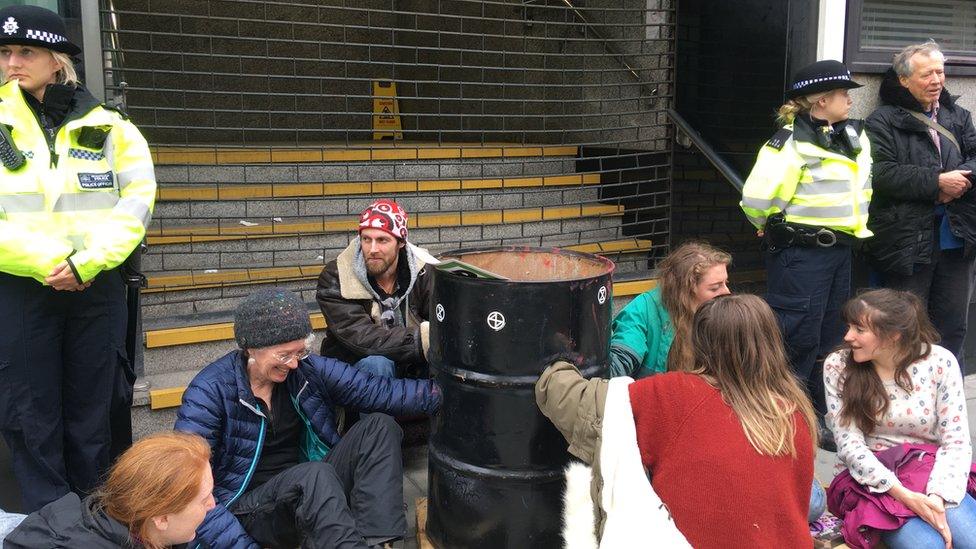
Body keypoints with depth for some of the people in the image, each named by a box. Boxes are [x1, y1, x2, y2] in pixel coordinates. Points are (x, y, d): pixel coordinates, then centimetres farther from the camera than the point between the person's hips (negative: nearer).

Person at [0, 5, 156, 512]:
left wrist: (87, 262, -15)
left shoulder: (107, 127, 3)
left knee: (90, 411, 9)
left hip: (97, 286, 0)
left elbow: (136, 203, -4)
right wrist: (47, 263, -14)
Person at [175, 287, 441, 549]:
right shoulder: (209, 392, -13)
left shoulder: (308, 370, 1)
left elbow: (376, 390, -4)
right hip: (247, 509, -6)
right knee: (314, 475, -36)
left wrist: (438, 392, -15)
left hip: (310, 488, 6)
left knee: (380, 426, -14)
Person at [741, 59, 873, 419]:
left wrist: (852, 228, 20)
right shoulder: (795, 141, -17)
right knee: (798, 339, -3)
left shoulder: (854, 136, 9)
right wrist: (777, 228, -7)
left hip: (839, 251, 9)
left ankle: (820, 415, 30)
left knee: (829, 337, 17)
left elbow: (861, 185, 27)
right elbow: (757, 196, -25)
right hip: (801, 255, -9)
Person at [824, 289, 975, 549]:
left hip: (934, 473, 2)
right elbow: (849, 445, -8)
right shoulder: (838, 366, -5)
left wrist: (937, 497, -20)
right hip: (875, 479, -2)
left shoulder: (939, 362, -4)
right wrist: (904, 496, -19)